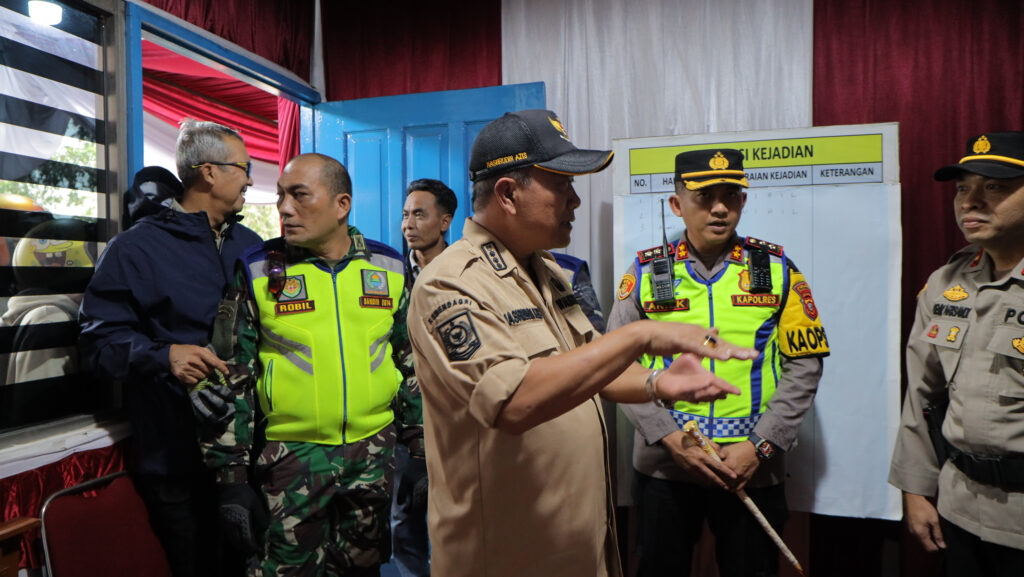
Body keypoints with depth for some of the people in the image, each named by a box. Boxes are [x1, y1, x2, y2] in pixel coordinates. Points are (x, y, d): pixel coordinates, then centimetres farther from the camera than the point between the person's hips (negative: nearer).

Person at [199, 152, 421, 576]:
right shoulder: (258, 271, -6)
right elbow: (233, 377, -2)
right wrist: (233, 478, -2)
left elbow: (410, 362, 8)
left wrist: (420, 446, 9)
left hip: (375, 449, 3)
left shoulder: (389, 267, 1)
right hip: (293, 454, -2)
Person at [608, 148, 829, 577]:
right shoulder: (645, 272, -1)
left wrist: (759, 446, -8)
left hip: (752, 470, 1)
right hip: (663, 465, 0)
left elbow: (805, 366, 1)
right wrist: (671, 439, -11)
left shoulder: (777, 268, 2)